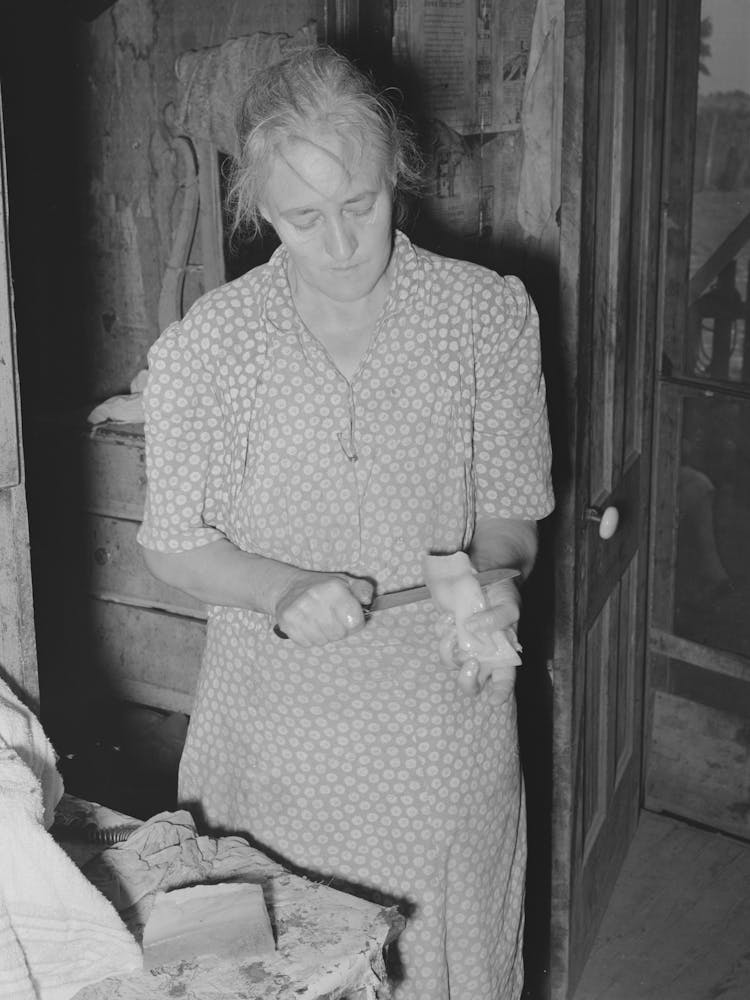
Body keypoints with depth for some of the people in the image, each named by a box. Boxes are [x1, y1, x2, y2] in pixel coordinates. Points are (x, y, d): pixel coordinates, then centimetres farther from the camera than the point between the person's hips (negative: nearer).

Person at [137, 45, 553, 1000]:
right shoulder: (205, 346, -8)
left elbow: (510, 509, 3)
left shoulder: (491, 313, -5)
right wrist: (285, 591, -18)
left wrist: (496, 575, -18)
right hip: (276, 728, 0)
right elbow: (173, 544, -1)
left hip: (442, 720, 1)